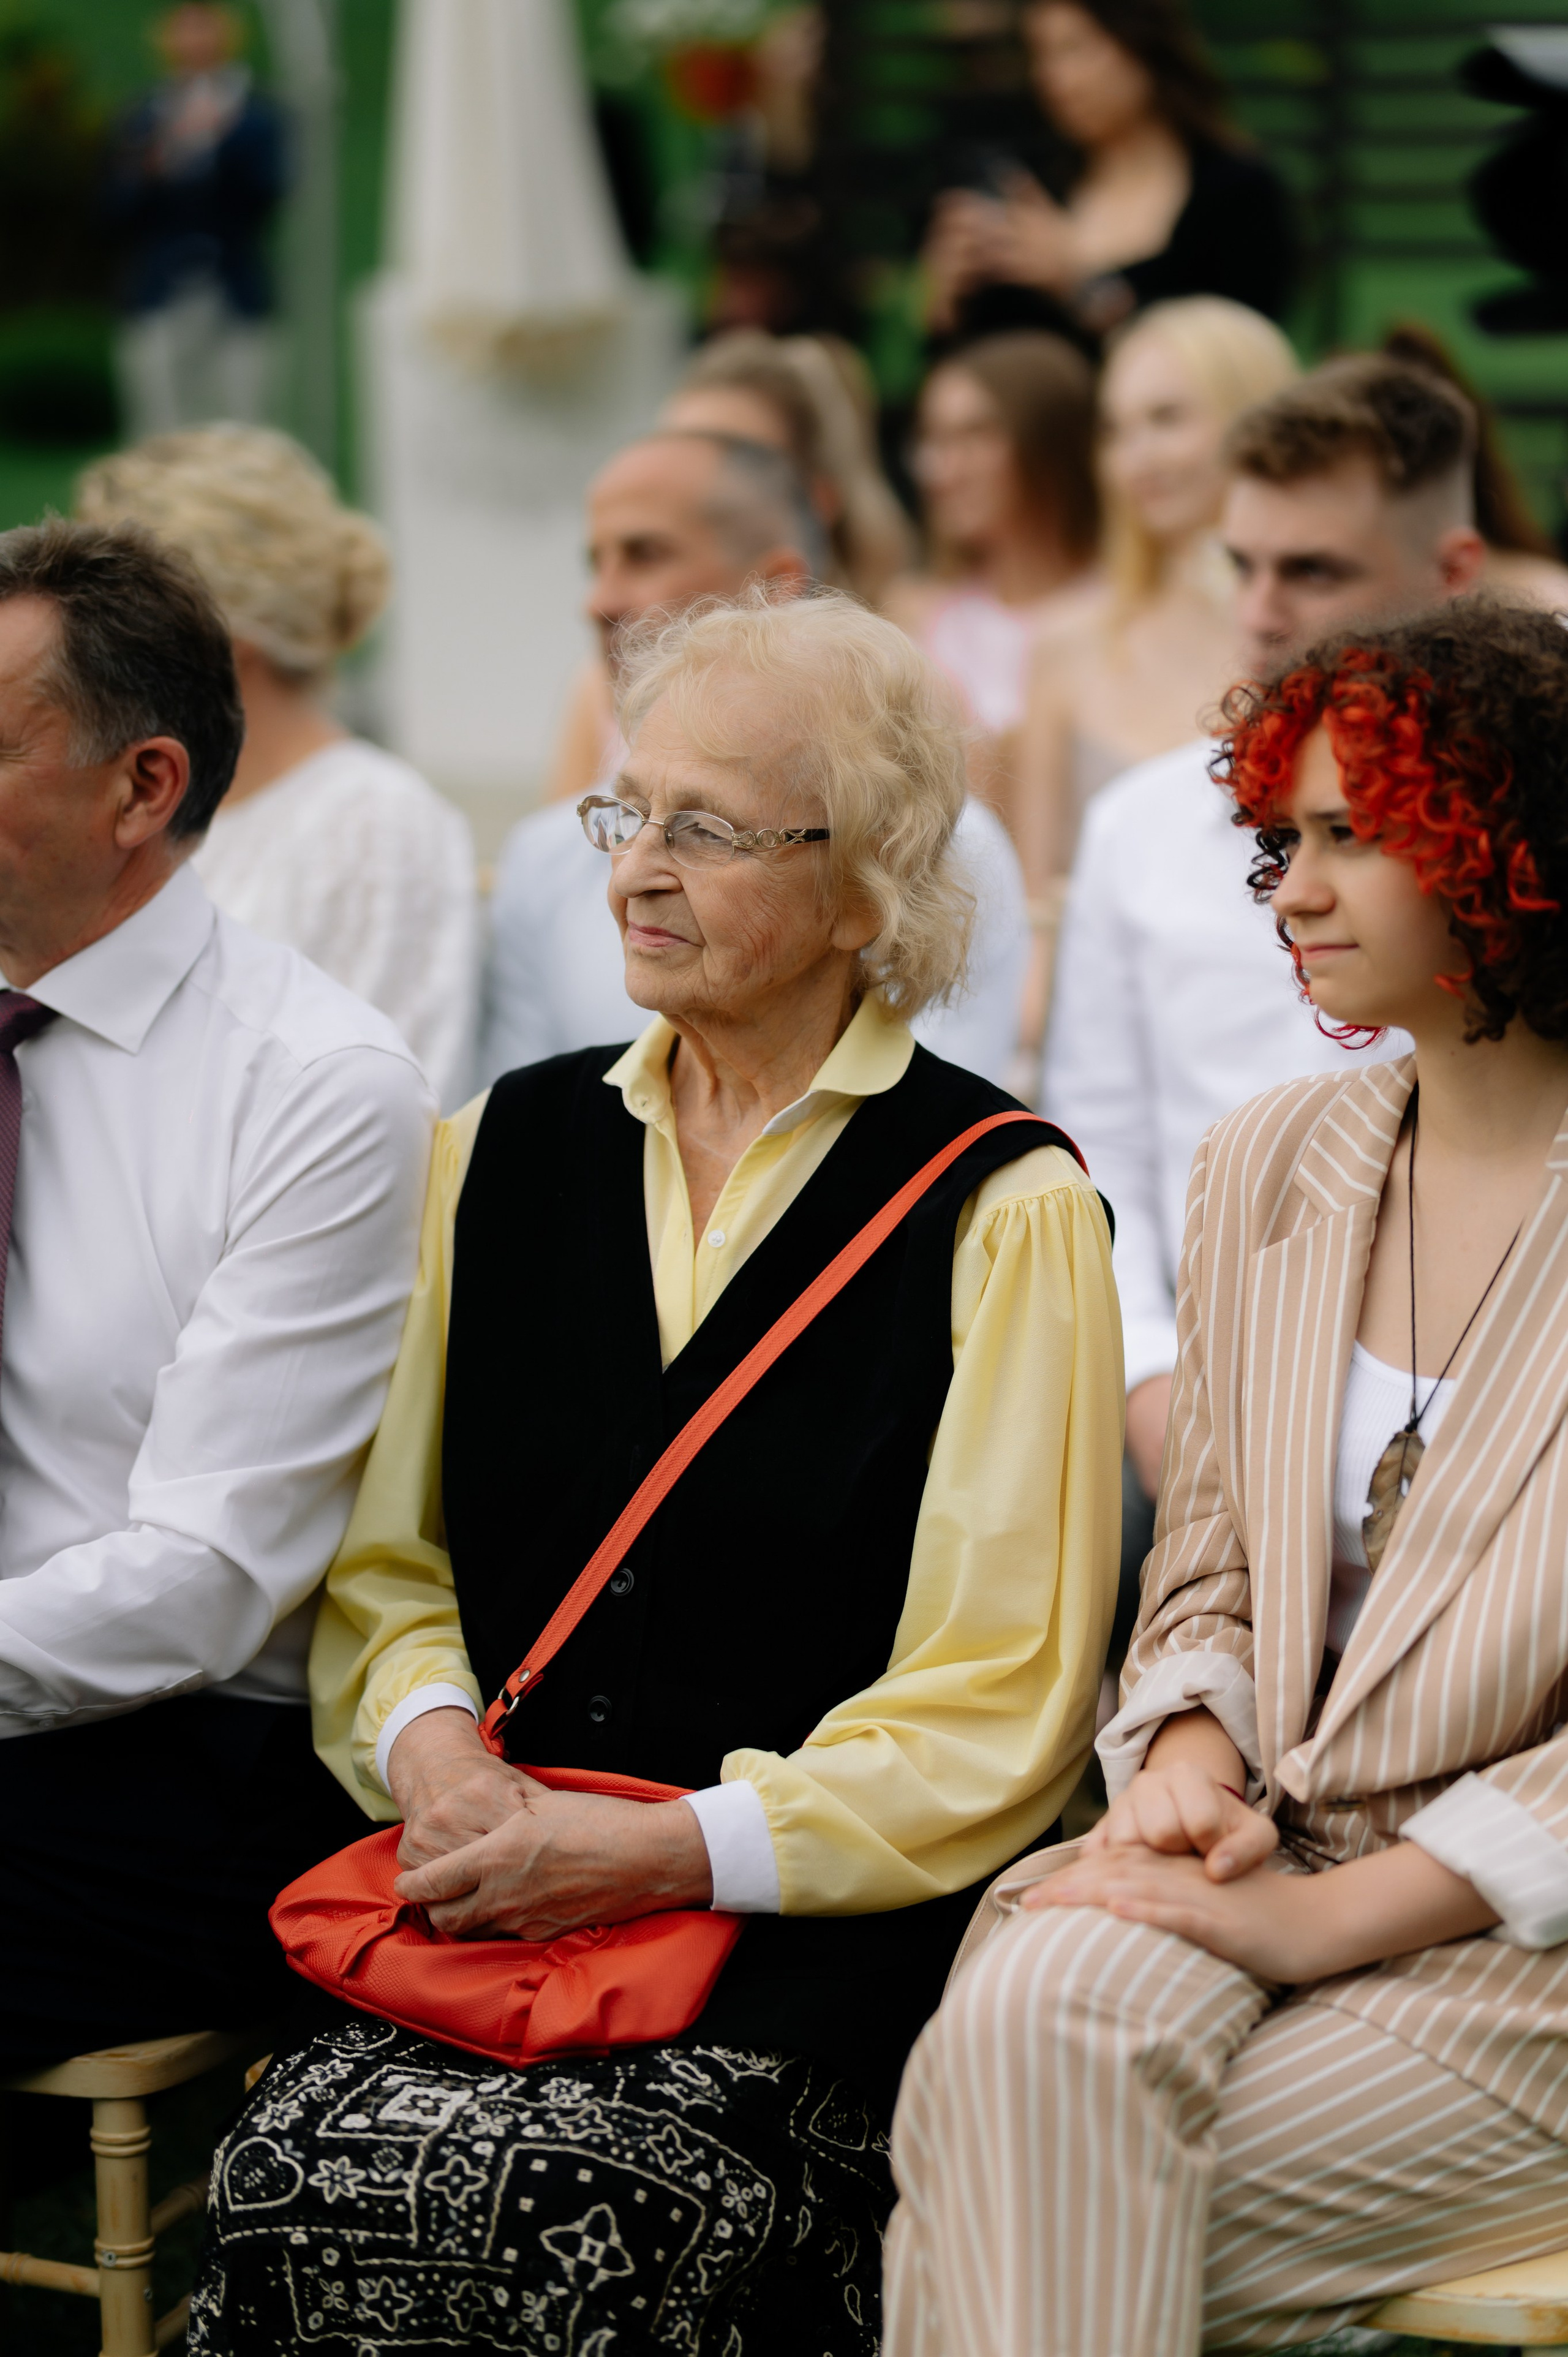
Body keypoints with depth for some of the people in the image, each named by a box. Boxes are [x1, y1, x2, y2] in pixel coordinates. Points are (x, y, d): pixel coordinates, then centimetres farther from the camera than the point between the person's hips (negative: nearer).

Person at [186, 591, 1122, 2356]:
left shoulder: (1001, 1209, -1)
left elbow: (999, 1709, -4)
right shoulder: (509, 1150, 15)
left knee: (517, 2193, -29)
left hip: (827, 1934, -4)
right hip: (498, 1883, 4)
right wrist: (432, 1743, -5)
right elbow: (387, 1562, 17)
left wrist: (665, 1849, -14)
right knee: (294, 2163, -26)